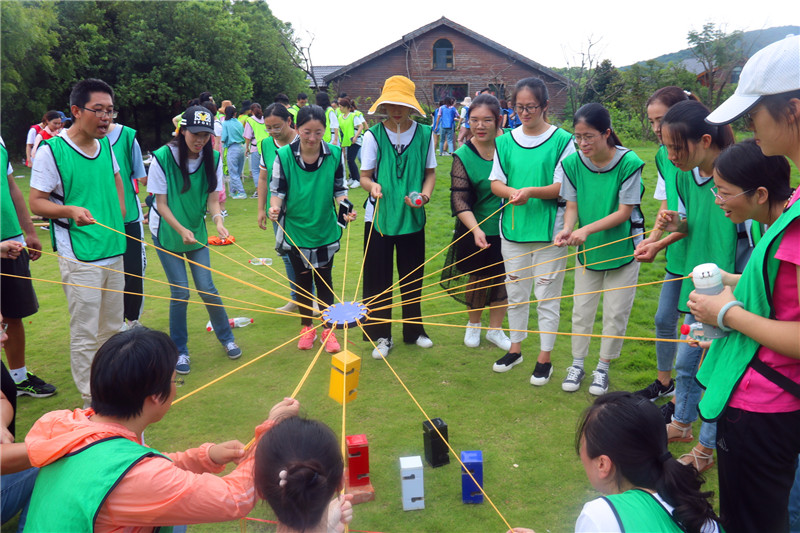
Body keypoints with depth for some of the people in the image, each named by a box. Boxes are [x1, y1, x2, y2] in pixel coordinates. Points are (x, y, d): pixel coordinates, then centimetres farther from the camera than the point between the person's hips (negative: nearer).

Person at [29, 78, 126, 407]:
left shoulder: (106, 146, 7)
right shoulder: (51, 151, -12)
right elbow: (36, 202, -10)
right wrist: (70, 210, -27)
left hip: (114, 251, 7)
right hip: (80, 257, -7)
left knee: (112, 329, 17)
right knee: (85, 334, -2)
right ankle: (92, 402, 10)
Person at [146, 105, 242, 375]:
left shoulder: (213, 158, -9)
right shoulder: (162, 157, -19)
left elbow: (213, 199, -7)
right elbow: (161, 204, -14)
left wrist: (218, 219, -28)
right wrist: (181, 229, -28)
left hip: (197, 231, 3)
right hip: (167, 233, -3)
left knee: (207, 289, 0)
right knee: (180, 292, -4)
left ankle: (226, 337, 23)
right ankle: (180, 351, 15)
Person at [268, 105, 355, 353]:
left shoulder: (334, 154, -7)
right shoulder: (284, 155, -11)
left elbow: (339, 189, 0)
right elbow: (278, 190, -4)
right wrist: (275, 207, -24)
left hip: (325, 230, 0)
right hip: (295, 230, 0)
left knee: (324, 281, 10)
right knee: (303, 281, 14)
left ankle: (328, 329, 27)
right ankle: (307, 327, 32)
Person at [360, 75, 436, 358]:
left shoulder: (424, 134, -1)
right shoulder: (373, 135, -5)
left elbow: (430, 172, 7)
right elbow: (365, 176, -2)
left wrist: (425, 194, -13)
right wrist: (372, 185, -25)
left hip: (412, 217, 1)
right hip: (378, 216, -1)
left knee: (413, 277, 12)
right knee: (378, 278, 4)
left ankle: (414, 330, 30)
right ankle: (381, 336, 18)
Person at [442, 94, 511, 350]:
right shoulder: (463, 156, -11)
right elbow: (460, 198, -17)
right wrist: (475, 229, -29)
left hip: (507, 229, 2)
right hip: (477, 230, -1)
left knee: (503, 279, 12)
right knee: (478, 279, 15)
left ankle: (495, 329, 33)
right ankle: (473, 324, 41)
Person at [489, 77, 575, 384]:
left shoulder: (562, 140, -6)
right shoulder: (506, 141, 6)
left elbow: (565, 186, -10)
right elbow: (495, 182, 5)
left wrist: (533, 191, -26)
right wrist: (511, 192, -17)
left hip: (548, 231, -4)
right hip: (513, 228, 4)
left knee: (547, 295, 4)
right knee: (515, 292, 16)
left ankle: (545, 357, 17)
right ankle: (515, 348, 32)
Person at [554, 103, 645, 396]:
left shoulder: (629, 162, -20)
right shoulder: (572, 163, -11)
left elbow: (624, 212, -19)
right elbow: (572, 205, -5)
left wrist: (587, 229, -28)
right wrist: (567, 229, -26)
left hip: (623, 247, -3)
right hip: (587, 249, 3)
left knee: (616, 312, 7)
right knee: (581, 309, 11)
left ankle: (603, 368, 25)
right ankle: (577, 364, 29)